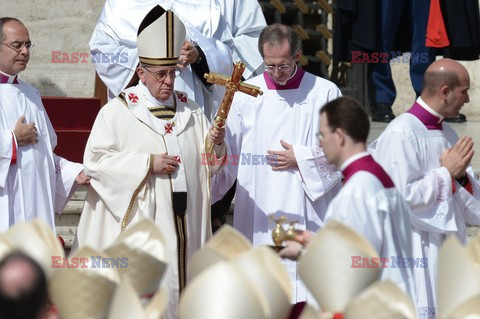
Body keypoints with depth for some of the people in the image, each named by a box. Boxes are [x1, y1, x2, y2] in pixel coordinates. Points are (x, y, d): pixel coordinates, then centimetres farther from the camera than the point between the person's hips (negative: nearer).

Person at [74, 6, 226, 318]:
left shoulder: (190, 109, 11)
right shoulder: (118, 111, -2)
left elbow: (207, 163, 12)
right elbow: (95, 160, -11)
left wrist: (216, 143, -10)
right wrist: (148, 164, -15)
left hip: (184, 219, 4)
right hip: (140, 221, -4)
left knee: (180, 279, 5)